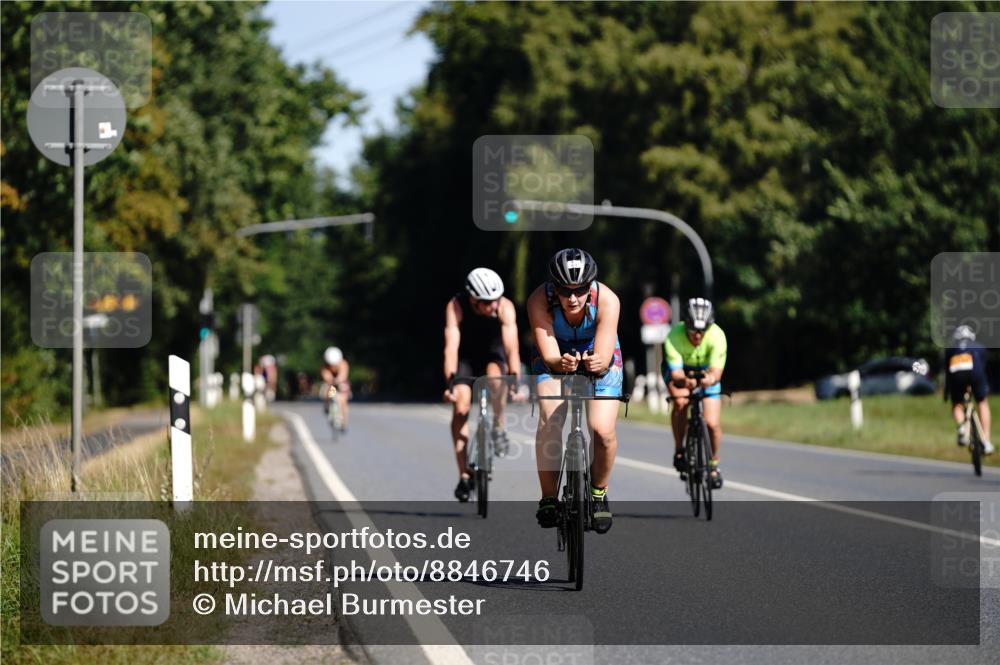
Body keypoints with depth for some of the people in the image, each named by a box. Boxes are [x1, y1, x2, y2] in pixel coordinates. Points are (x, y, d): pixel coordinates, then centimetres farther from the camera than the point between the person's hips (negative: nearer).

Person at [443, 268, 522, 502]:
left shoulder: (505, 307, -27)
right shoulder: (456, 306, -28)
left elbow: (511, 346, -34)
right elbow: (451, 346, -33)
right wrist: (450, 383, -42)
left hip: (493, 357, 0)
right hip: (466, 359, 0)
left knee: (495, 375, -36)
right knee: (460, 407, -17)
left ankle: (498, 427, -13)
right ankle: (464, 476, -10)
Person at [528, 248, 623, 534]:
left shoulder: (607, 301, -31)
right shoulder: (539, 301, -30)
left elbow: (605, 357, -34)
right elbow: (549, 355, -34)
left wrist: (598, 363, -57)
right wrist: (561, 363, -57)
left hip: (598, 357, 0)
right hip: (555, 359, 0)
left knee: (603, 430, -19)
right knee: (549, 421, -27)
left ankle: (599, 492, 8)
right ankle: (548, 498, -12)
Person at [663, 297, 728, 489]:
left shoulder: (717, 335, -33)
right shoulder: (674, 336, -34)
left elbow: (716, 371, -38)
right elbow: (676, 373, -38)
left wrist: (711, 378, -62)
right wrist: (685, 381, -62)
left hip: (706, 372, 1)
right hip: (681, 371, -1)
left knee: (712, 423, -12)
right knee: (681, 402, -33)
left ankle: (714, 463, 17)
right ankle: (679, 450, -12)